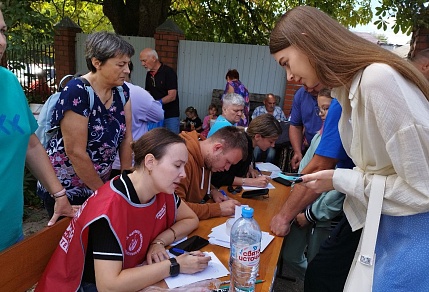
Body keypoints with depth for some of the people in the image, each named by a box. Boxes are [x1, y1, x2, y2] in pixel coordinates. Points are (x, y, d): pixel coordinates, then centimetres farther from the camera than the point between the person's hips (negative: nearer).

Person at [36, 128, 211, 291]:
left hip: (129, 274, 6)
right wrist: (175, 265, -28)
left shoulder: (162, 190, -9)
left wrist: (159, 241, -13)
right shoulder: (111, 209, -29)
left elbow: (191, 219, 3)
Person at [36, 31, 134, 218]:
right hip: (65, 190, -6)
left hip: (98, 185, 6)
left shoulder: (121, 91, -3)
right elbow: (76, 152, -24)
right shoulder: (77, 92, -23)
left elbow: (126, 138, 0)